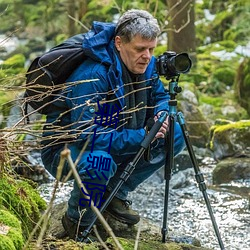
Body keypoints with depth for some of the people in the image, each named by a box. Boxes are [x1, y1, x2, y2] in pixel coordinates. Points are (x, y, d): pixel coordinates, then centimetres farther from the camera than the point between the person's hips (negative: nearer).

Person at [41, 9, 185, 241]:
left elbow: (160, 96, 11)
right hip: (64, 149, -8)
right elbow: (88, 135, -35)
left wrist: (161, 114, -14)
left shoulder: (146, 65, -8)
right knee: (99, 161, -41)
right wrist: (141, 137, -37)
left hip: (113, 141, 8)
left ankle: (115, 194, 7)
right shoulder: (93, 76, -32)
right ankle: (77, 222, -10)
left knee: (175, 135, -4)